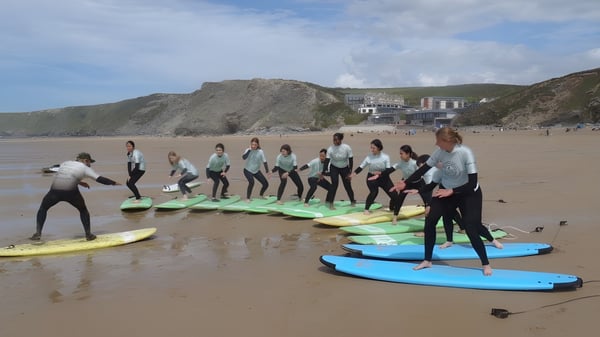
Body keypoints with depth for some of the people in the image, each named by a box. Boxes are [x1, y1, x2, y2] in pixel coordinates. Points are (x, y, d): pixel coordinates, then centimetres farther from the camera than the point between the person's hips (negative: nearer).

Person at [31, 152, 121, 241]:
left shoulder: (65, 163, 24)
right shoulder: (84, 168, 9)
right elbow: (100, 179, 6)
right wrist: (114, 183, 15)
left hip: (55, 190, 3)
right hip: (70, 192, -3)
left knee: (43, 208, 26)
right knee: (83, 210, 21)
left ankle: (38, 234, 16)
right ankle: (88, 234, 20)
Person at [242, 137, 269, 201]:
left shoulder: (260, 152, -12)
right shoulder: (248, 150, -14)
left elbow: (264, 162, -10)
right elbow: (244, 157, -31)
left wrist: (267, 171, -17)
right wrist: (249, 150, -33)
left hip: (256, 171, 3)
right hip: (248, 170, -3)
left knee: (266, 184, 1)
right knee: (251, 182, -29)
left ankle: (261, 195, 32)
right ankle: (247, 198, -12)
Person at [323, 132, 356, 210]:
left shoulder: (347, 148, -21)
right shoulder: (330, 149, -21)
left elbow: (351, 160, -14)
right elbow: (327, 161, -21)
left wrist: (350, 172, -15)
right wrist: (323, 172, -28)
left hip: (345, 168, 1)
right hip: (334, 168, -1)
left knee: (347, 185, 2)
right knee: (334, 183, -17)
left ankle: (353, 202, 23)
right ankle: (330, 203, -10)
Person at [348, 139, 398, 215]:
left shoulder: (385, 157, -10)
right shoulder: (369, 157, -9)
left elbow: (389, 169, -14)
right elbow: (361, 167, -9)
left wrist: (380, 173, -29)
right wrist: (354, 173, -26)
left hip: (384, 177, 2)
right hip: (371, 178, -2)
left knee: (394, 195, 0)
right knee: (374, 192, -28)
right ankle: (366, 209, -14)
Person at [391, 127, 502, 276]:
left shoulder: (465, 153, -30)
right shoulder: (440, 152, -15)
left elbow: (472, 183, -29)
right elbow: (424, 169, -6)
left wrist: (451, 191, -34)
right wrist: (405, 183, -13)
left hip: (468, 193, -5)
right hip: (445, 190, 5)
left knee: (471, 228, -11)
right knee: (430, 221, -6)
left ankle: (486, 264, 12)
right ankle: (427, 261, 10)